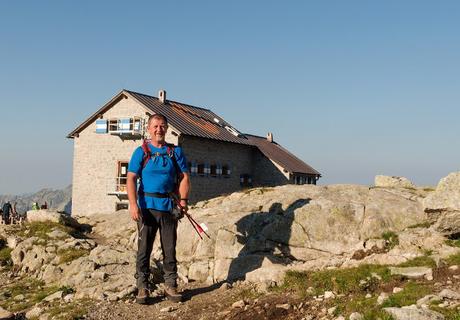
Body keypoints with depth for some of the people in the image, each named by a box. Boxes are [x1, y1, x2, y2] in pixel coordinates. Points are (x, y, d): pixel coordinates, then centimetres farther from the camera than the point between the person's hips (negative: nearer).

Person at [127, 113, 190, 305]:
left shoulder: (175, 152, 10)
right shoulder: (141, 152, 3)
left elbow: (184, 177, 7)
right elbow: (131, 179, -4)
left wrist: (183, 200, -7)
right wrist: (133, 204, -15)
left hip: (169, 207, 2)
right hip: (147, 206, -2)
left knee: (170, 249, 7)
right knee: (144, 248, 0)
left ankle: (170, 286, 17)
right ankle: (142, 288, 8)